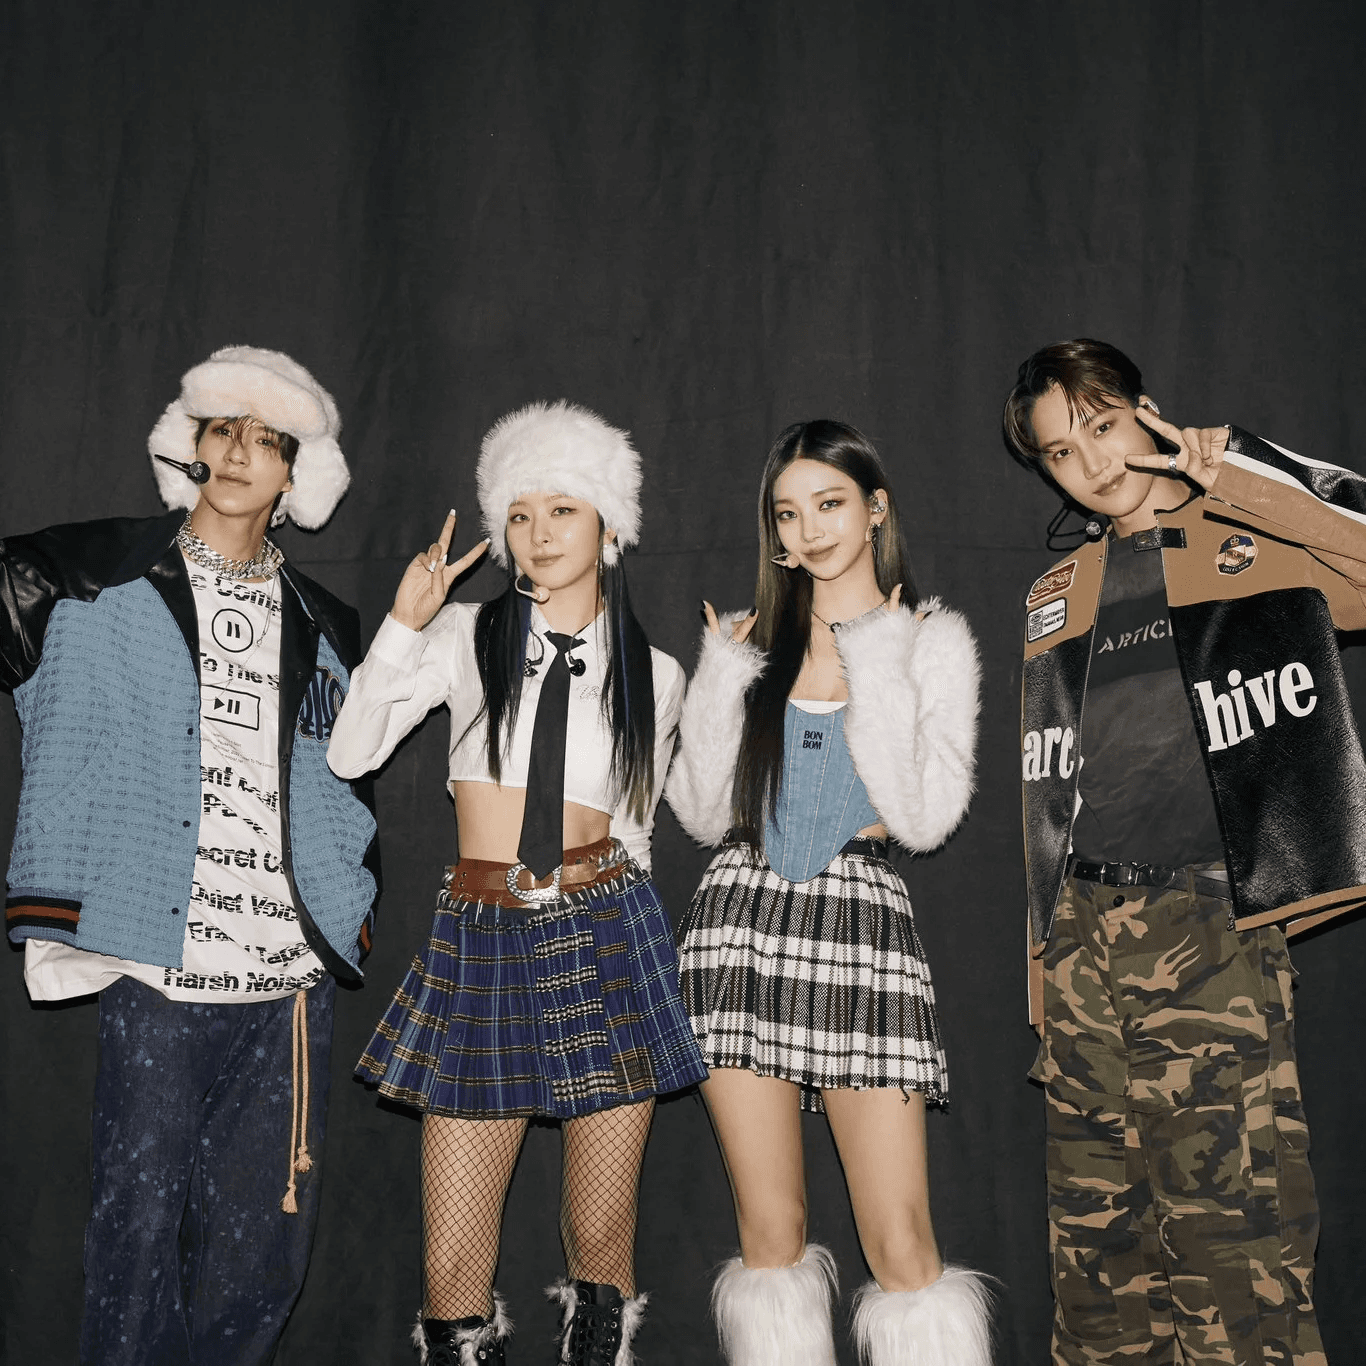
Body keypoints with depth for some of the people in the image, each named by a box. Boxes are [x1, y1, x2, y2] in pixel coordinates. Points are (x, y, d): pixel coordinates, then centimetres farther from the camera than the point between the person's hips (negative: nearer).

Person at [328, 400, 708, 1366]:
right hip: (482, 940, 0)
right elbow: (351, 755, -1)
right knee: (452, 1261, 0)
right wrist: (403, 625, -8)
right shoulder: (468, 636, 6)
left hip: (605, 936, 1)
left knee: (600, 1240, 6)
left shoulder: (655, 674, 9)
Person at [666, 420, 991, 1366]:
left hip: (861, 930, -2)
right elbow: (704, 816, 9)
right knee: (771, 1232, 6)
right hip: (745, 925, 3)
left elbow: (926, 818, -8)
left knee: (902, 1242, -7)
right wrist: (721, 683, -1)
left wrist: (876, 668, -9)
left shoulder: (931, 639, 4)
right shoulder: (755, 640, 12)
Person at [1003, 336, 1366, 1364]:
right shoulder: (1052, 600, 21)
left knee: (1238, 1266, -8)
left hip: (1211, 935, -4)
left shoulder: (1270, 545, 9)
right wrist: (1028, 973, 15)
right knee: (1099, 1260, 8)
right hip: (1077, 946, 4)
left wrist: (1238, 476, -7)